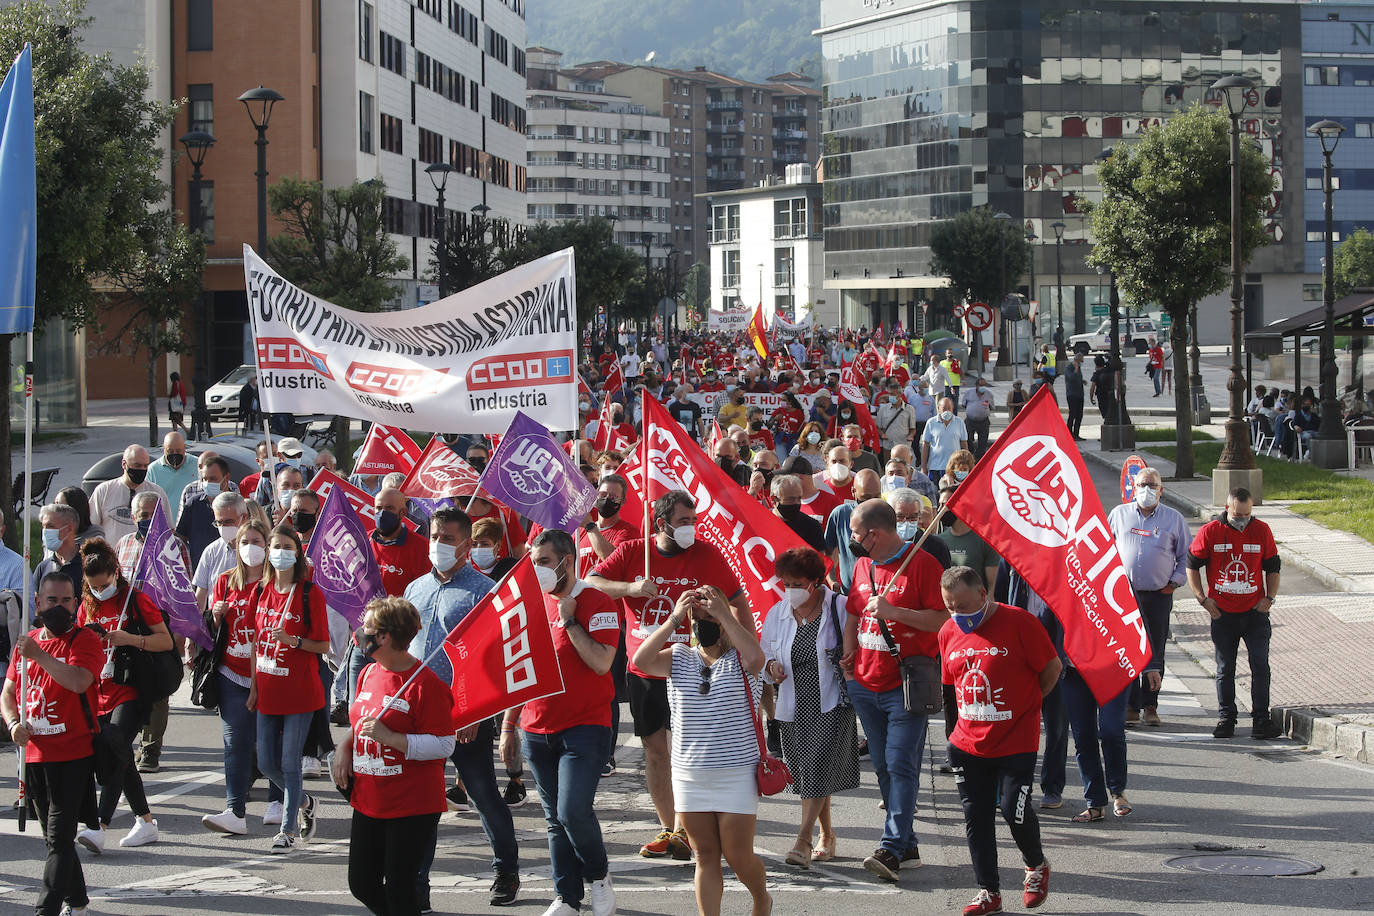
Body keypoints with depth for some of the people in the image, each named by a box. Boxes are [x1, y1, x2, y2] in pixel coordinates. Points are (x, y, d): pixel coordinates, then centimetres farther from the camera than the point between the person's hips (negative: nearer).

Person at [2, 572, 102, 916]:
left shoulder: (84, 640, -6)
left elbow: (78, 681, -25)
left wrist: (38, 655, -22)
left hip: (73, 756, -7)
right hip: (34, 755, 7)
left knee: (59, 838, -11)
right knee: (54, 835, 16)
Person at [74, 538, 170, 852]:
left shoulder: (134, 599, -4)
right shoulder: (87, 606, 13)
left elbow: (166, 641, -6)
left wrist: (130, 639, -20)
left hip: (131, 693, -7)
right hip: (100, 694, 7)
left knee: (116, 749, -22)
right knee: (120, 758, 10)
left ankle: (99, 827, -31)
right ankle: (146, 822, 23)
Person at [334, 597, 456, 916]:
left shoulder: (425, 683, -17)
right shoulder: (369, 674, 9)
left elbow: (443, 745, -19)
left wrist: (389, 737, -26)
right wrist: (344, 747, 3)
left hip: (412, 806, -8)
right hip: (368, 802, 8)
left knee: (399, 888, -2)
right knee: (362, 884, 11)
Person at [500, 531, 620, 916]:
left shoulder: (597, 603, -6)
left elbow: (601, 663, -19)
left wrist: (569, 620, -16)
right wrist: (508, 727, 15)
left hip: (584, 729, -6)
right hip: (537, 732, 6)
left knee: (574, 811, -15)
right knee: (555, 819, 8)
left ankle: (598, 876, 9)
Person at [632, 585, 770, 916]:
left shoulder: (739, 659, -3)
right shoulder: (679, 657, 5)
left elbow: (756, 657, -28)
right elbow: (641, 660, -12)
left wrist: (723, 614, -25)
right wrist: (674, 619, -16)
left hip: (736, 775, -3)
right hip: (689, 775, 3)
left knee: (738, 856, 4)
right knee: (706, 856, 7)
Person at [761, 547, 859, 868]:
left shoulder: (839, 608, -5)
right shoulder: (777, 614, 9)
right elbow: (764, 654, 17)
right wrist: (771, 666, -4)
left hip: (831, 704, -5)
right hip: (794, 707, 5)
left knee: (817, 768, -16)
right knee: (806, 771, 9)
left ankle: (803, 841, -18)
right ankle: (826, 836, 26)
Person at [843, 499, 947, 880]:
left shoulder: (922, 564, -8)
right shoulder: (863, 565, 13)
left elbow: (942, 620, -13)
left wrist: (893, 611, -19)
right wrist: (849, 655, 10)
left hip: (907, 684, -7)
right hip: (866, 684, 7)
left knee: (901, 765, -12)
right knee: (883, 767, 8)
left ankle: (891, 848, -16)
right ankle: (907, 846, 15)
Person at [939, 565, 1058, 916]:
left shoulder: (1019, 623, -13)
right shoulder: (949, 632, 4)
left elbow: (1052, 668, -4)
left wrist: (1024, 705, 4)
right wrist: (969, 715, 10)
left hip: (1016, 742, -5)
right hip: (968, 743, 5)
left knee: (1014, 809, -7)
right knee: (975, 816, 5)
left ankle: (1037, 866, 23)